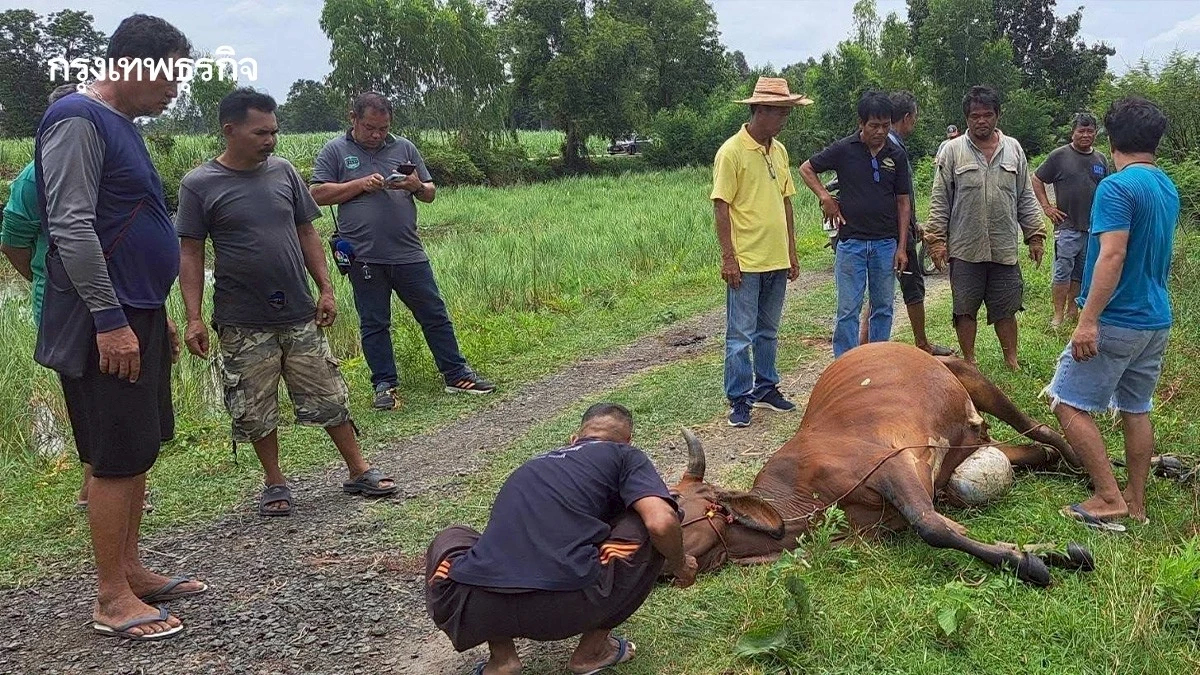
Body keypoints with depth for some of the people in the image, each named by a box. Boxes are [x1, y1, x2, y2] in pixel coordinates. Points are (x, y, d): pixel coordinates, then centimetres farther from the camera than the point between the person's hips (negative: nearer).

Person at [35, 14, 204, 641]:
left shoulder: (119, 124, 17)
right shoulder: (77, 119, -13)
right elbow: (72, 228, -21)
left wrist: (156, 316, 22)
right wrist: (110, 320, -23)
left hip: (137, 317, 10)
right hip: (106, 326, -9)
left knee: (137, 452, 13)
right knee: (115, 459, -4)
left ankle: (130, 570, 24)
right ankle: (112, 599, 5)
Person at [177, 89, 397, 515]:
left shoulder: (283, 171, 4)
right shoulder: (199, 185, -6)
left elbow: (307, 233, 9)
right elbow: (190, 253, -5)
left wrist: (326, 289, 4)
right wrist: (194, 318, -11)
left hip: (300, 315, 3)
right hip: (244, 324, -3)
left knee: (329, 398, 8)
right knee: (255, 412, 7)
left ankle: (359, 472, 20)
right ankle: (275, 484, 25)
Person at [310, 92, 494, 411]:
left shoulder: (404, 148, 11)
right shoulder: (335, 151, 4)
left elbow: (430, 194, 14)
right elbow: (318, 194, -4)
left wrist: (417, 187, -9)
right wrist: (360, 184, -12)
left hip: (409, 253, 2)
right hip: (364, 258, -2)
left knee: (435, 315, 6)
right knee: (374, 324, 6)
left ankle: (457, 375, 16)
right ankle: (385, 385, 16)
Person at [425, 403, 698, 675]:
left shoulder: (533, 465, 32)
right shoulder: (625, 456, 16)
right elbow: (661, 524, -3)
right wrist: (679, 566, 19)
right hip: (568, 608, -4)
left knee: (449, 539, 37)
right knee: (648, 528, 19)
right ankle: (593, 649, 22)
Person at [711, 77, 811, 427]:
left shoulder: (779, 151, 11)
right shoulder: (732, 151, -11)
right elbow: (721, 207, -12)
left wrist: (791, 251, 15)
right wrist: (728, 257, -16)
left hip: (777, 261, 7)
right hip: (745, 262, -7)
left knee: (768, 331, 17)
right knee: (741, 334, 1)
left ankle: (765, 388, 30)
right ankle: (739, 399, 10)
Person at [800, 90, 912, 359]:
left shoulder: (897, 154, 2)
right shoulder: (844, 149, -5)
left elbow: (903, 202, 5)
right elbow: (806, 169, 7)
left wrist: (902, 247, 0)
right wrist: (826, 198, -7)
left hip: (886, 243, 3)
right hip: (851, 242, -2)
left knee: (883, 308, 10)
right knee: (848, 310, 0)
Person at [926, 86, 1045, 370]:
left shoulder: (1014, 150, 8)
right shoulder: (952, 151, 0)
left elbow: (1026, 199, 12)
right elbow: (940, 202, -1)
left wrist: (1035, 236, 8)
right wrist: (937, 240, -5)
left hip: (1005, 248, 2)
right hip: (964, 249, -2)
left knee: (1006, 309, 9)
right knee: (965, 309, 7)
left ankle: (1012, 361, 23)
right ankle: (969, 362, 21)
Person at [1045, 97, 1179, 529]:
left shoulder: (1116, 188, -16)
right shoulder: (1169, 189, 11)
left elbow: (1113, 256, -24)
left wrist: (1088, 320, -26)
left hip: (1117, 321, -9)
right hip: (1157, 321, 9)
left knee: (1070, 404, -3)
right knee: (1136, 409, 15)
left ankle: (1109, 498, -4)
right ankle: (1136, 503, 22)